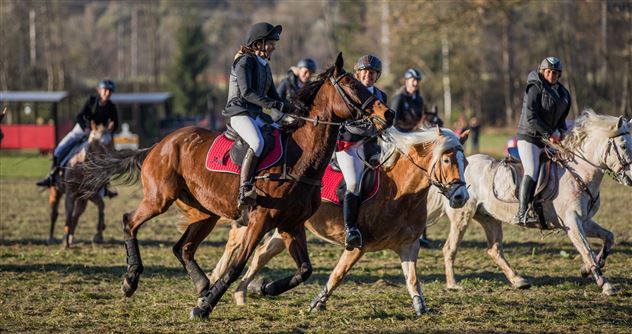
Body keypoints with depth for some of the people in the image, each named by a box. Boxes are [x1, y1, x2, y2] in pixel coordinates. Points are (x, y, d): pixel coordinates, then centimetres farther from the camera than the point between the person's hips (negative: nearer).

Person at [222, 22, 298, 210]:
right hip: (240, 113, -10)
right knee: (257, 143, -33)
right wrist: (274, 104, -28)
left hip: (257, 116, 10)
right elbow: (247, 92, -21)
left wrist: (285, 115, 4)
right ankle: (244, 191, -38)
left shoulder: (265, 66, 19)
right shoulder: (245, 62, -9)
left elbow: (273, 95, 21)